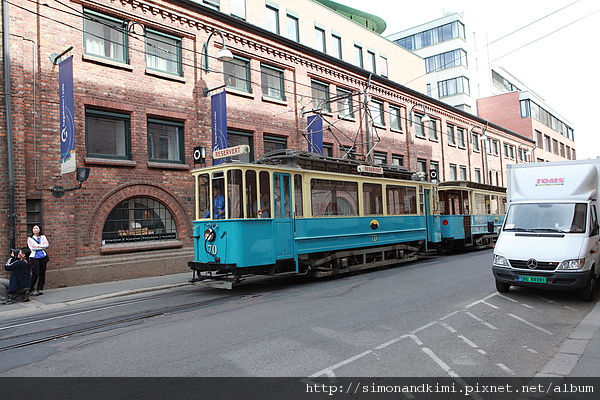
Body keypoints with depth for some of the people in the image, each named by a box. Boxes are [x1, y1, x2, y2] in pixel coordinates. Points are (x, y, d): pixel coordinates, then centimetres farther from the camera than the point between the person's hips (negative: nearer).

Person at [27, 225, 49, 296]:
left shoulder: (43, 237, 13)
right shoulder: (30, 238, 8)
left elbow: (47, 244, -4)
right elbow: (32, 247, -8)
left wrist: (37, 246, -9)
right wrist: (42, 246, -5)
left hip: (43, 256, 3)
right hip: (34, 257, -2)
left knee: (42, 273, 3)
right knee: (35, 274, -11)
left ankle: (40, 289, 12)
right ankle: (31, 289, 0)